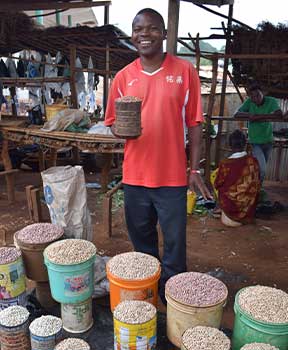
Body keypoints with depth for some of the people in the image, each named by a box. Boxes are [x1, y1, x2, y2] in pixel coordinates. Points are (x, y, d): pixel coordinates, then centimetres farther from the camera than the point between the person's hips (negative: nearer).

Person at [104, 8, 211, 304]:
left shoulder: (185, 71, -2)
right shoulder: (123, 77, 4)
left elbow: (194, 123, -1)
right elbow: (112, 122, 8)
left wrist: (195, 169, -4)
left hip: (173, 176, -2)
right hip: (134, 176, 3)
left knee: (174, 245, 8)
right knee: (142, 240, 18)